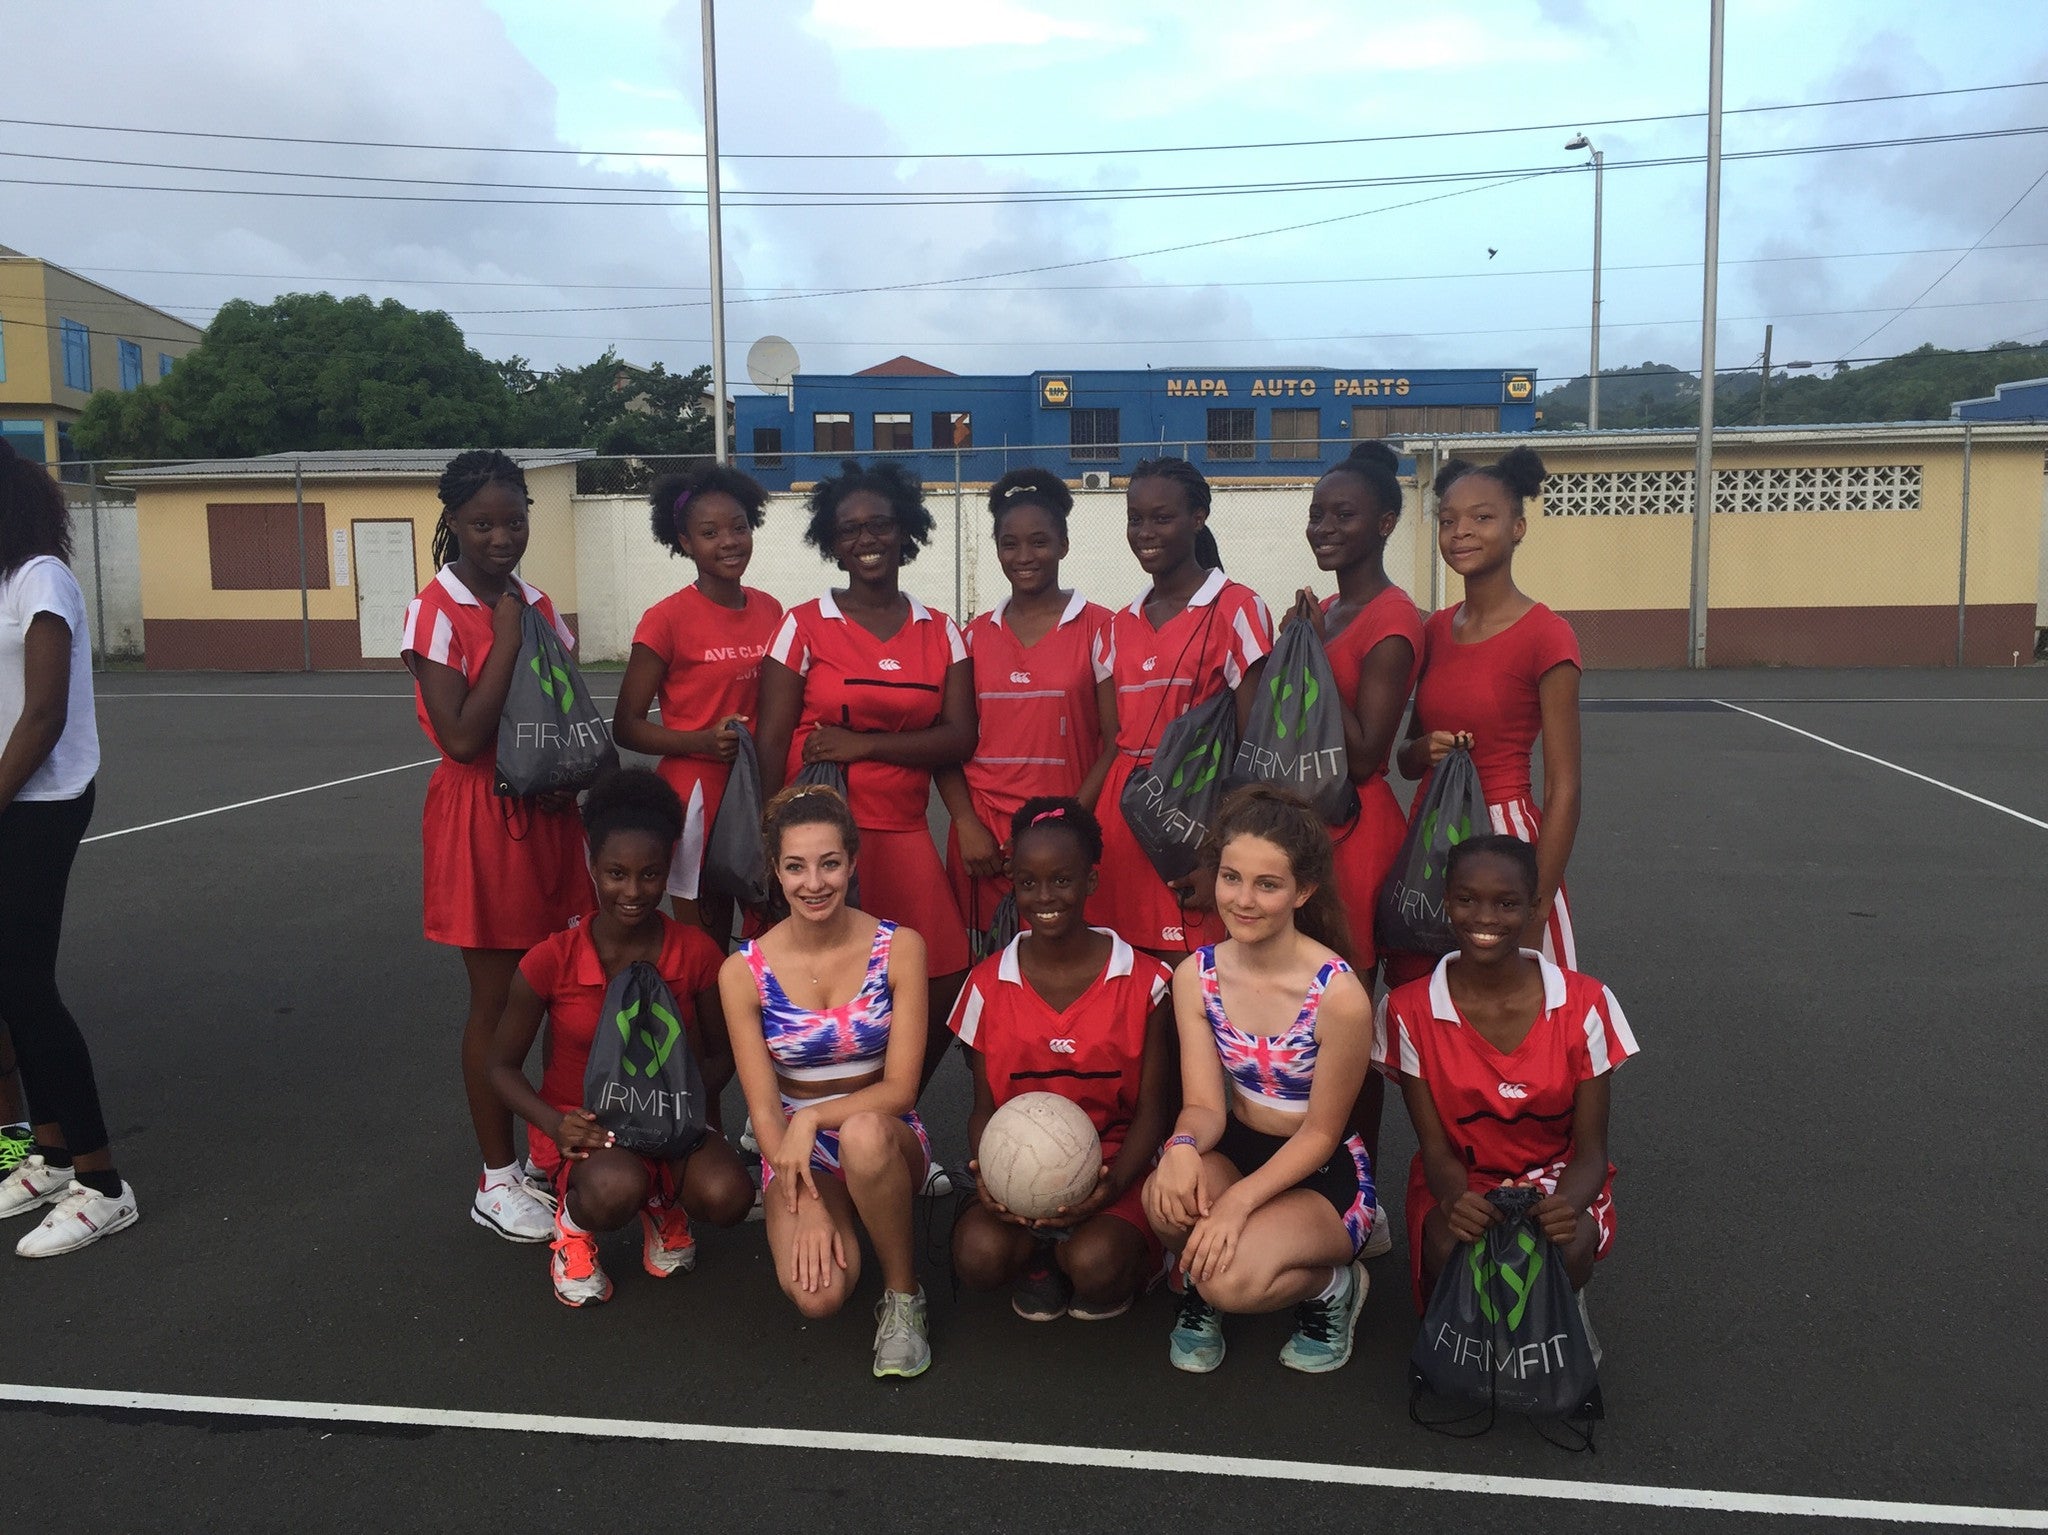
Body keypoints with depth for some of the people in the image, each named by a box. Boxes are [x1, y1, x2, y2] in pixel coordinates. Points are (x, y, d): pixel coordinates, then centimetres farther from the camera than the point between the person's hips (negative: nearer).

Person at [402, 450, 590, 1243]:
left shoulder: (536, 605, 8)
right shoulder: (437, 612, -10)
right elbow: (462, 737, -19)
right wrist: (507, 641, -16)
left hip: (547, 815, 6)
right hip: (481, 820, -6)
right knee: (497, 1000, 3)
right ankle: (498, 1180, 17)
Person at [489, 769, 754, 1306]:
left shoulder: (696, 953, -8)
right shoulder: (550, 962, -13)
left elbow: (720, 1054, 4)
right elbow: (503, 1066, -1)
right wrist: (556, 1123, -19)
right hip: (580, 1124, -2)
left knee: (728, 1196, -28)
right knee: (615, 1189, -36)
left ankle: (663, 1203, 9)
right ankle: (572, 1220, 3)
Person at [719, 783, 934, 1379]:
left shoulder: (899, 948, -9)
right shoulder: (744, 971, -7)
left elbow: (900, 1088, -9)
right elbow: (764, 1109, -7)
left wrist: (814, 1117, -24)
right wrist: (806, 1205, -19)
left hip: (883, 1137, -1)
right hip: (794, 1147, 1)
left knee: (864, 1135, -39)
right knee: (817, 1295, -27)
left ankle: (903, 1294, -13)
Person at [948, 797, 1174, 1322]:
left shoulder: (1143, 983, -5)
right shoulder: (988, 985, 1)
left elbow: (1152, 1111, -2)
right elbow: (985, 1107, 5)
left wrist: (1111, 1187, -21)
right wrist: (985, 1175, -17)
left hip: (1112, 1168, -1)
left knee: (1094, 1265, -31)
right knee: (978, 1256, -28)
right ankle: (1039, 1260, 8)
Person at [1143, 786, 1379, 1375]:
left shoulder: (1339, 995, -23)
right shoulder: (1195, 976, -8)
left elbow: (1320, 1132, -14)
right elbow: (1204, 1103, -8)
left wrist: (1239, 1200, -26)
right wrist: (1183, 1147, -32)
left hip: (1323, 1175, -4)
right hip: (1236, 1150, 4)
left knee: (1233, 1279, -30)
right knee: (1169, 1197, -31)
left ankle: (1330, 1286, 5)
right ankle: (1198, 1287, 4)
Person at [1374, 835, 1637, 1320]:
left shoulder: (1584, 1004, -11)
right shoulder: (1410, 1011, -11)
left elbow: (1590, 1150, -9)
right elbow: (1435, 1148, -9)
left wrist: (1567, 1206, -33)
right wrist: (1456, 1201, -34)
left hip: (1555, 1182, 1)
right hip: (1461, 1185, 0)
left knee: (1566, 1253, -34)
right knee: (1450, 1254, -34)